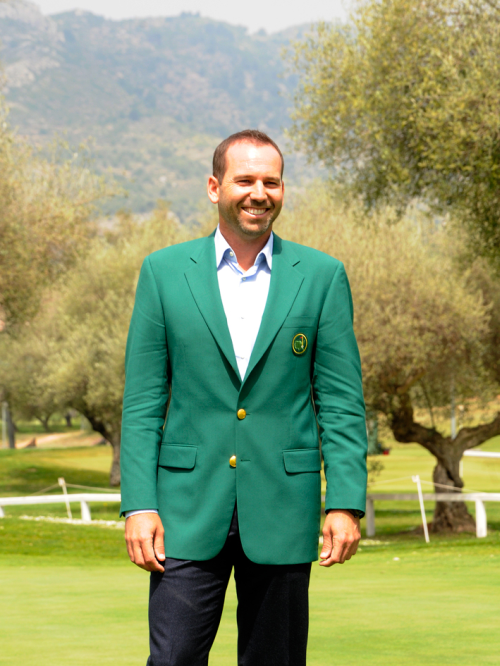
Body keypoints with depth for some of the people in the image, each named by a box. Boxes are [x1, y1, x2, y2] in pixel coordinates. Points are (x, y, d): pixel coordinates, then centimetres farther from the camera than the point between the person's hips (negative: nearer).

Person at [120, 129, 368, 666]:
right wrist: (138, 505, -5)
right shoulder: (164, 272, 5)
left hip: (282, 509, 1)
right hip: (190, 508, 0)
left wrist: (346, 503, -5)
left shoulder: (322, 276, 5)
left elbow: (341, 402, 4)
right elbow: (142, 402, 4)